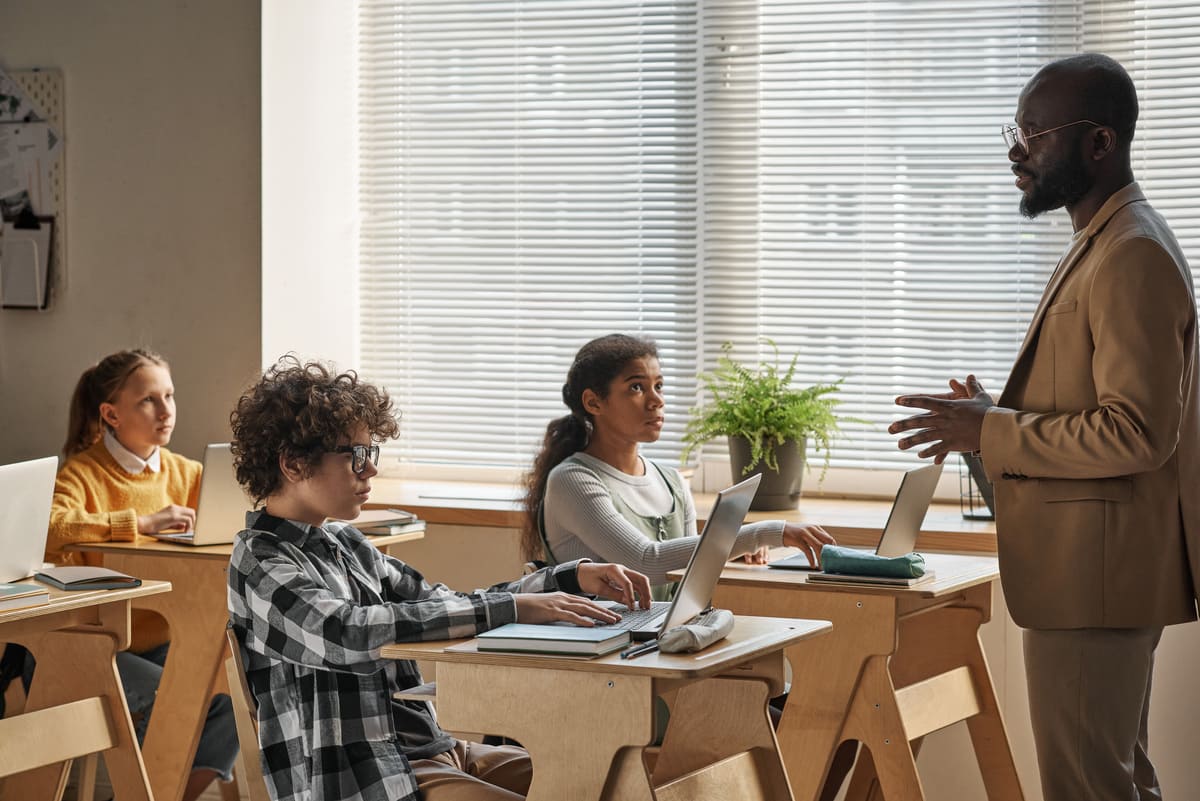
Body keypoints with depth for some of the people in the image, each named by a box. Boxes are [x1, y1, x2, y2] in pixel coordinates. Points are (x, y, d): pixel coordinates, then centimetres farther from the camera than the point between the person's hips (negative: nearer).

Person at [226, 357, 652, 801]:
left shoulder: (345, 545, 15)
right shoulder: (261, 564, -10)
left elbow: (450, 608, 15)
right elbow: (353, 634, -28)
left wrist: (575, 577, 2)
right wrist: (513, 608, -28)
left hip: (433, 749, 9)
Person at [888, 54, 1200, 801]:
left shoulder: (1132, 255, -18)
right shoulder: (1108, 243, 16)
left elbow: (1137, 430, -24)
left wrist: (991, 430, -18)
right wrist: (997, 415, 8)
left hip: (1098, 573, -11)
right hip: (1094, 570, 11)